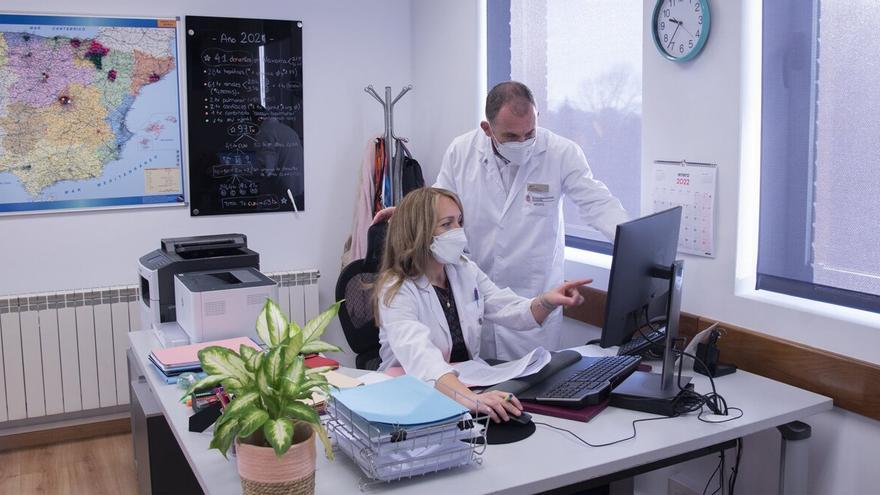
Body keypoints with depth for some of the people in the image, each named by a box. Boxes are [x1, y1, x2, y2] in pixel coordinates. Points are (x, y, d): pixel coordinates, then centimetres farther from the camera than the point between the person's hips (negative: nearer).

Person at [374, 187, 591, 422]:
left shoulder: (465, 270, 6)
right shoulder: (396, 291, -18)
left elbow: (510, 311, 7)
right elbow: (419, 356, -35)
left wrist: (547, 301, -15)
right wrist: (468, 398, -52)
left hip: (470, 381, 6)